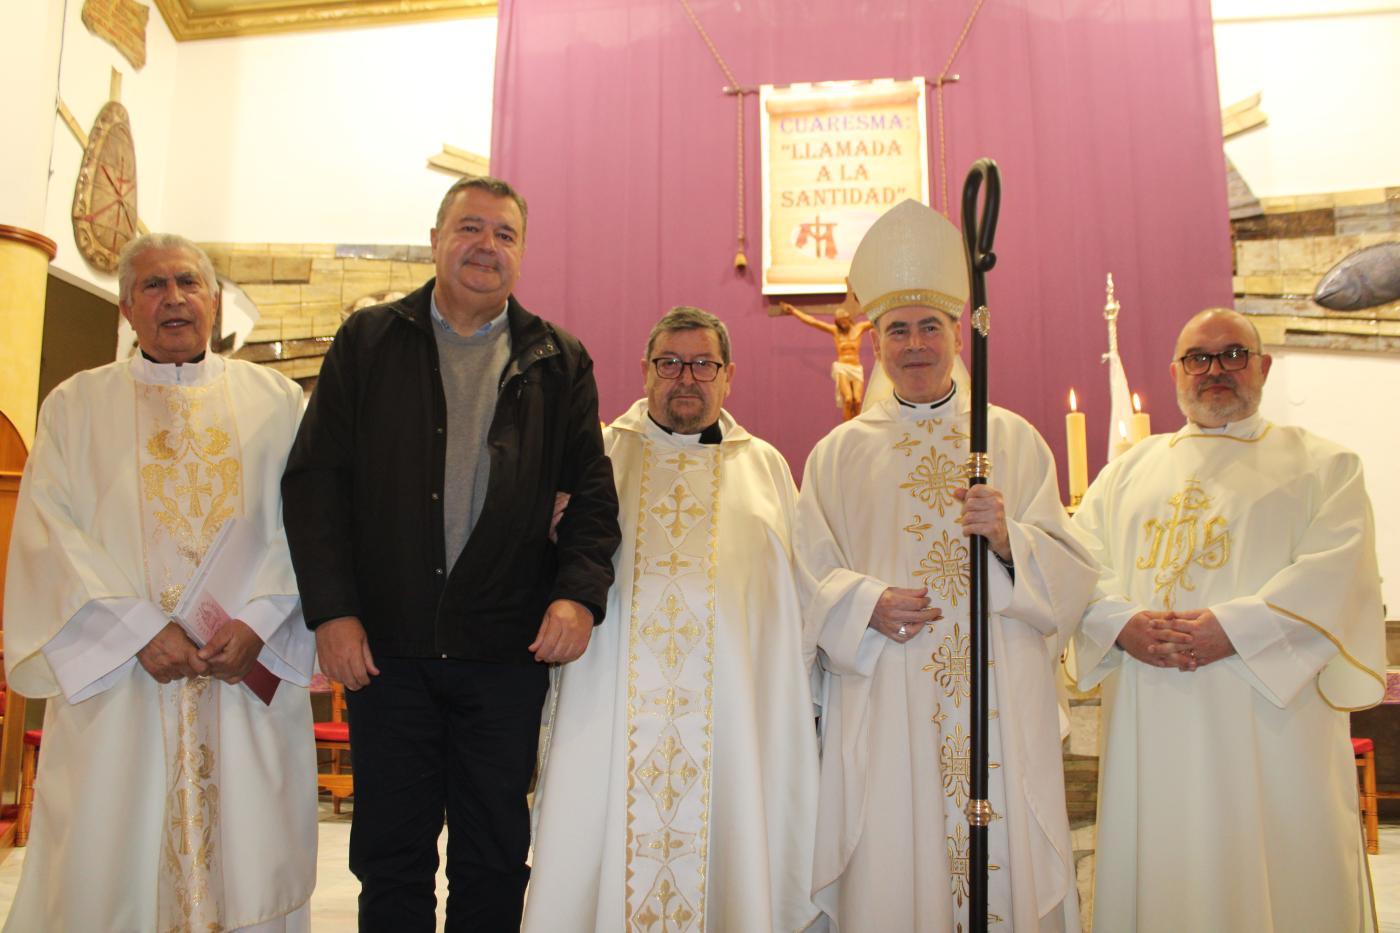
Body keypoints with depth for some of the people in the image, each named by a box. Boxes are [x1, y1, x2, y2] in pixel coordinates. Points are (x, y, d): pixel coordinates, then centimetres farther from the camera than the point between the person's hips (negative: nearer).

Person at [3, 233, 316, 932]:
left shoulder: (277, 401, 10)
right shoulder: (76, 404, 10)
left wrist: (259, 619, -12)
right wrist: (141, 630, -11)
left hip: (254, 668, 0)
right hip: (116, 673, 0)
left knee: (247, 860, 3)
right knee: (112, 863, 4)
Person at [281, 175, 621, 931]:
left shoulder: (559, 362, 7)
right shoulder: (367, 341, 5)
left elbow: (592, 489, 4)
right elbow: (314, 477, 1)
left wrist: (580, 591, -12)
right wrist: (331, 610, -7)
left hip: (509, 648, 0)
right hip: (384, 643, 0)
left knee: (494, 854, 11)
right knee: (390, 851, 12)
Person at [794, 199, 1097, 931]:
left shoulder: (1014, 440, 10)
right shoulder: (838, 454, 9)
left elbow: (1070, 574, 4)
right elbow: (810, 580, 4)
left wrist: (1007, 540, -15)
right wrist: (865, 604, -15)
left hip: (999, 703, 1)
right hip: (884, 709, 0)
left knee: (1004, 866, 2)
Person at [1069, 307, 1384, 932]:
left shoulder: (1322, 465, 8)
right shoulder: (1129, 470, 17)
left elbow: (1334, 572, -7)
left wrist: (1232, 628, -18)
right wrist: (1124, 625, -13)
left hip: (1268, 711, -2)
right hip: (1149, 721, 3)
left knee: (1278, 874, 2)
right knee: (1158, 874, 6)